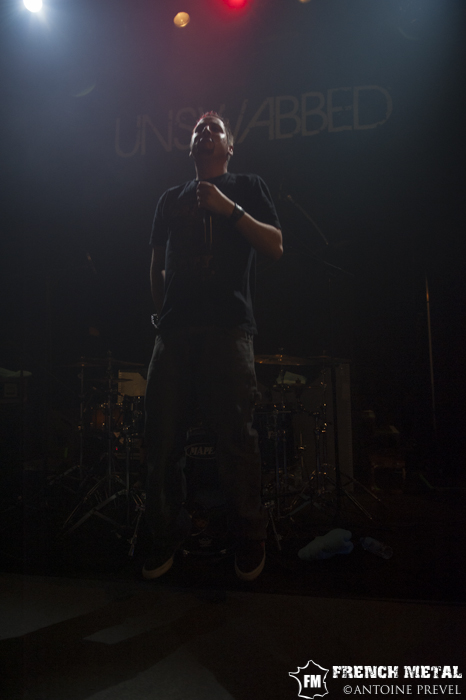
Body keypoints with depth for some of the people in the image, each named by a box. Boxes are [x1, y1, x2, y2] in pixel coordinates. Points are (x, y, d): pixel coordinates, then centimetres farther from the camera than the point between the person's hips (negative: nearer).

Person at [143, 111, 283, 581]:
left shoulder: (248, 188, 17)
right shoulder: (171, 199, 26)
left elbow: (275, 246, 4)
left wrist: (231, 209, -6)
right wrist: (161, 312, 11)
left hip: (228, 328, -3)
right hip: (174, 330, 4)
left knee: (235, 436, -7)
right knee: (162, 438, 0)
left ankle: (250, 539, 10)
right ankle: (166, 537, 15)